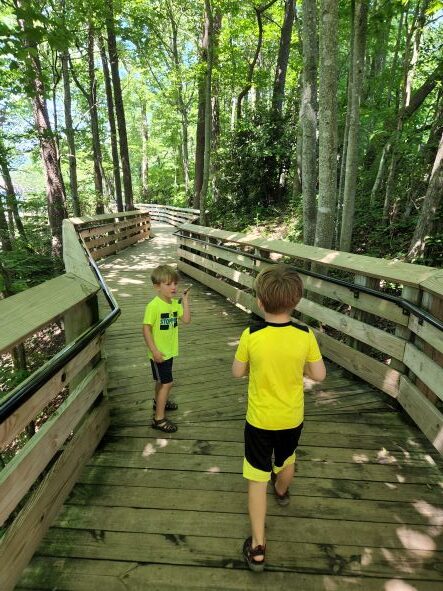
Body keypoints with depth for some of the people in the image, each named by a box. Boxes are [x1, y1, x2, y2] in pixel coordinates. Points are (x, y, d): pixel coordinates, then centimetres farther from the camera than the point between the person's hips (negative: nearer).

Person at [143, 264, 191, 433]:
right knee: (167, 382, -3)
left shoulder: (175, 303, -1)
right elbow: (146, 329, -21)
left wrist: (185, 300, -11)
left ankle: (158, 401, 50)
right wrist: (154, 351, -22)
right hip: (159, 353, -7)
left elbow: (186, 320, -7)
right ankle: (159, 418, 9)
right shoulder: (153, 306, -23)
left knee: (162, 380, 26)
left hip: (169, 351, 7)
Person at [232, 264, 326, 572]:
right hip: (292, 418, 3)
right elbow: (319, 375, -7)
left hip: (259, 420, -3)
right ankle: (282, 492, 61)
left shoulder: (251, 335, -23)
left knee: (258, 479, 12)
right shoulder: (306, 335, -19)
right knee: (286, 461, 32)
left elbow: (238, 372, -9)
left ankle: (258, 547, 20)